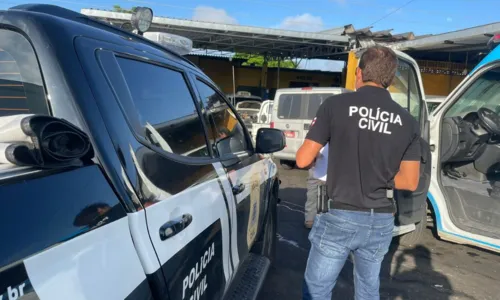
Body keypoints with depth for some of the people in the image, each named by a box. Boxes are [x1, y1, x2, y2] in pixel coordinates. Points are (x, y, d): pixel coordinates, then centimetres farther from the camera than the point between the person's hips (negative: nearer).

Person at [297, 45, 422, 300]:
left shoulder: (336, 105, -9)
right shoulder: (407, 121, 1)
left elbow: (303, 160, -9)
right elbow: (410, 182, 4)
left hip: (339, 217, -4)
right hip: (381, 221, 4)